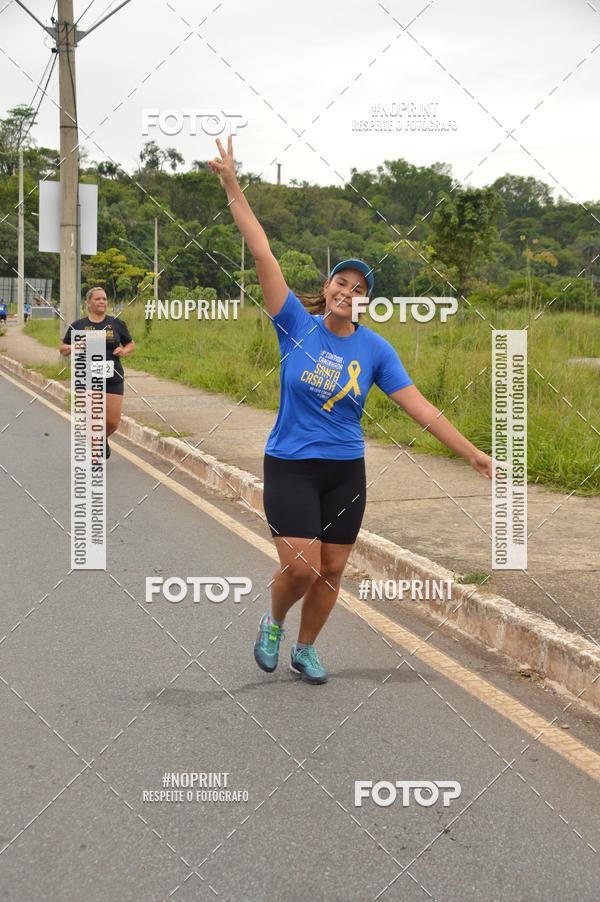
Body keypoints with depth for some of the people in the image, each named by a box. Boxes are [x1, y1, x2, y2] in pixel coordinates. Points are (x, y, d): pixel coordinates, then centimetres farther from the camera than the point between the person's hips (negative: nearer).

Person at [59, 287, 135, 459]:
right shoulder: (78, 326, 5)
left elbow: (131, 344, 17)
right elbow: (62, 349, 10)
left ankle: (102, 439, 35)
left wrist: (124, 351, -6)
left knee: (113, 422, 2)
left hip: (113, 379, 2)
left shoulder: (116, 323, 8)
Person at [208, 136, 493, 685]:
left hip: (346, 473, 3)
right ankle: (273, 623, 20)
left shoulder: (375, 349, -3)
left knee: (331, 572, 7)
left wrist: (472, 453, -10)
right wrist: (232, 187, -15)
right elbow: (264, 255, -12)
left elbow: (419, 407, -5)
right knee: (301, 565, -13)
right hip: (291, 467, -2)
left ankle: (305, 649, 31)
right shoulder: (298, 325, -7)